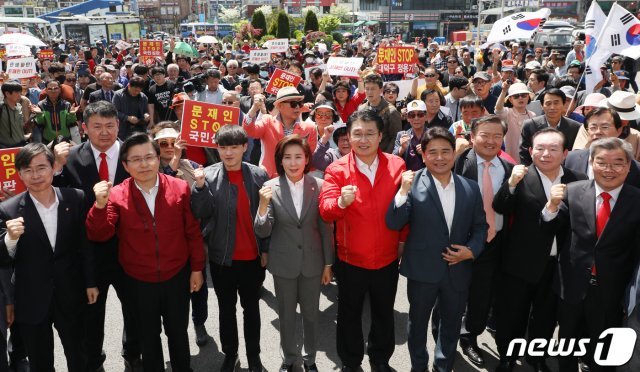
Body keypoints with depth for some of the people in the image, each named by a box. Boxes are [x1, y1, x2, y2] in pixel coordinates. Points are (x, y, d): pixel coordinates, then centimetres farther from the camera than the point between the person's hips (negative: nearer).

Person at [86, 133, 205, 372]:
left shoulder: (180, 188, -11)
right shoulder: (117, 196, -12)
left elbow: (193, 232, -4)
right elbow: (99, 235, -17)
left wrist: (197, 268, -1)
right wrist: (100, 205, -34)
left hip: (177, 277, 0)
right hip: (139, 281, 0)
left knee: (178, 332, 19)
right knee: (148, 335, 21)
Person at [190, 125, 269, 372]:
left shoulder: (259, 175, -6)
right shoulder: (208, 176, -6)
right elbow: (201, 214, -11)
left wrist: (266, 249, -2)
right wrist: (200, 186, -26)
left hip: (252, 257, 0)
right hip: (222, 257, 0)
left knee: (251, 307, 15)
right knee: (226, 308, 16)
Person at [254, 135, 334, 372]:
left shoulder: (319, 186, -9)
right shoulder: (271, 188, -11)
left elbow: (326, 228, -2)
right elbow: (262, 232, -11)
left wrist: (328, 264, 2)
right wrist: (263, 205, -29)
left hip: (312, 261, 0)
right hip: (284, 263, 0)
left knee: (311, 313, 17)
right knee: (286, 315, 17)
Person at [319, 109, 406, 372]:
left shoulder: (397, 165, -5)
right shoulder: (336, 169, -11)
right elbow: (325, 210, -22)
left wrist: (404, 239, 3)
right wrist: (341, 202, -42)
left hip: (387, 258, 2)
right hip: (350, 259, -1)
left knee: (384, 313, 20)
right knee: (349, 315, 16)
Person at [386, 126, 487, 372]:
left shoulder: (470, 188, -1)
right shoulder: (413, 184, -12)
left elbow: (480, 226, 7)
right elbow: (394, 223, -17)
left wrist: (472, 250, -11)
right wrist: (404, 191, -30)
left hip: (458, 270, 3)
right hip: (422, 269, -3)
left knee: (452, 324, 21)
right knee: (418, 322, 18)